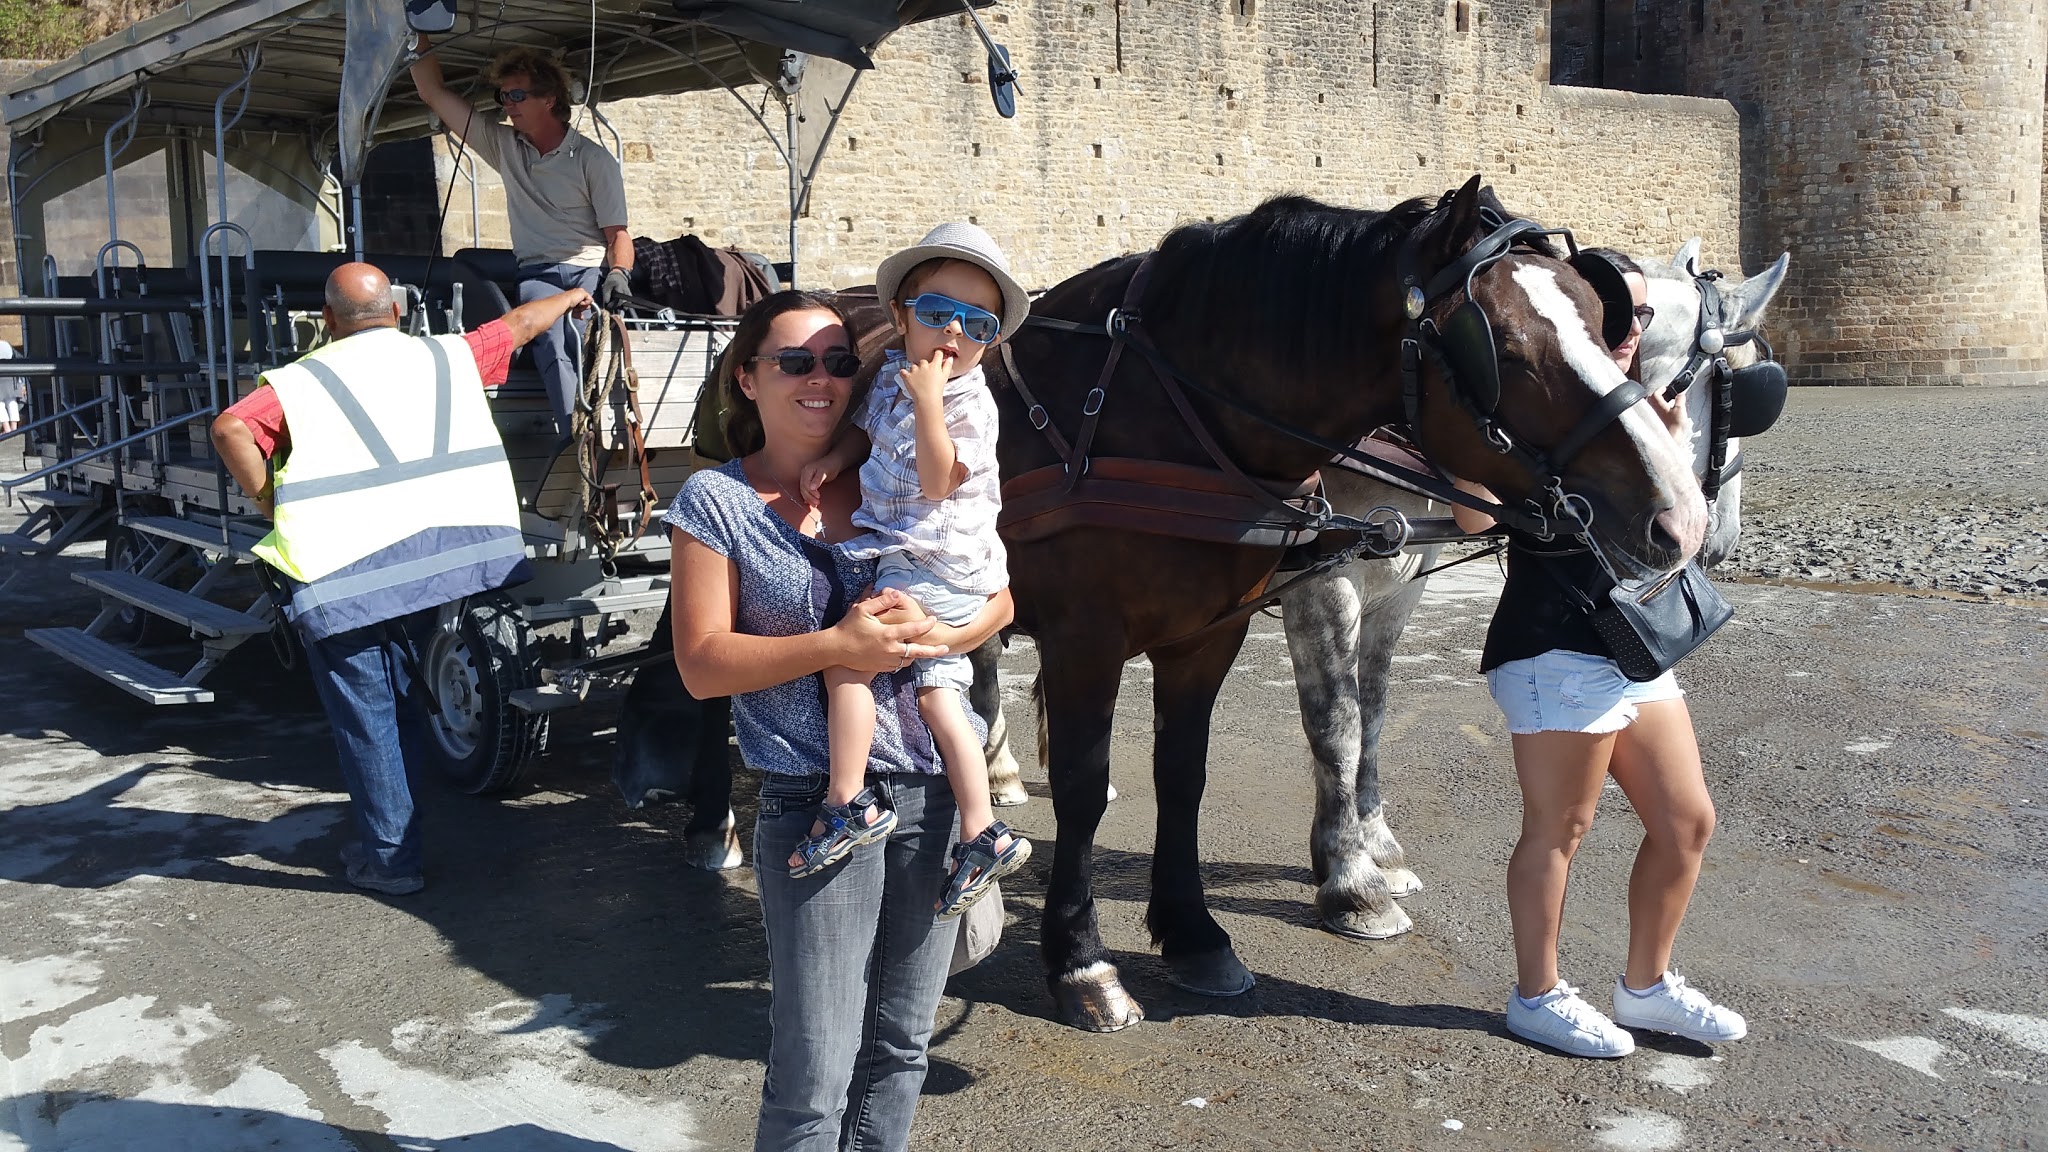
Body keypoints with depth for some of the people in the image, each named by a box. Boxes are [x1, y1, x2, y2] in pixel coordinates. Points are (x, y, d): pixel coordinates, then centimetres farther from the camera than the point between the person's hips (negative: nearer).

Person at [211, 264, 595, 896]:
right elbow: (521, 323, 29)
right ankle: (382, 824, 37)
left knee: (364, 714, 7)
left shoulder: (300, 381, 2)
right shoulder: (446, 357, 12)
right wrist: (570, 297, 46)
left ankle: (388, 856, 14)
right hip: (433, 553, 4)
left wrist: (267, 499, -3)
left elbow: (230, 427, -15)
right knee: (401, 700, 23)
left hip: (339, 573, -4)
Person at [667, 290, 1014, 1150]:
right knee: (813, 1078, -1)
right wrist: (836, 645, -19)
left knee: (900, 1047, 18)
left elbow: (999, 596, 8)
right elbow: (703, 665, -8)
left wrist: (939, 635, -13)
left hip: (935, 792, 4)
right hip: (818, 809, -4)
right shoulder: (716, 499, -2)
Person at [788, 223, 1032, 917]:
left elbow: (937, 482, -22)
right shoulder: (892, 375, 11)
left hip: (934, 566, -9)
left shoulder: (969, 403, -13)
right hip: (900, 553, 9)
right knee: (936, 690, 8)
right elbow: (867, 428, 27)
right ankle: (983, 836, 11)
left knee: (845, 651, -15)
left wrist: (929, 398, -25)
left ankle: (848, 806, -7)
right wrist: (835, 456, 8)